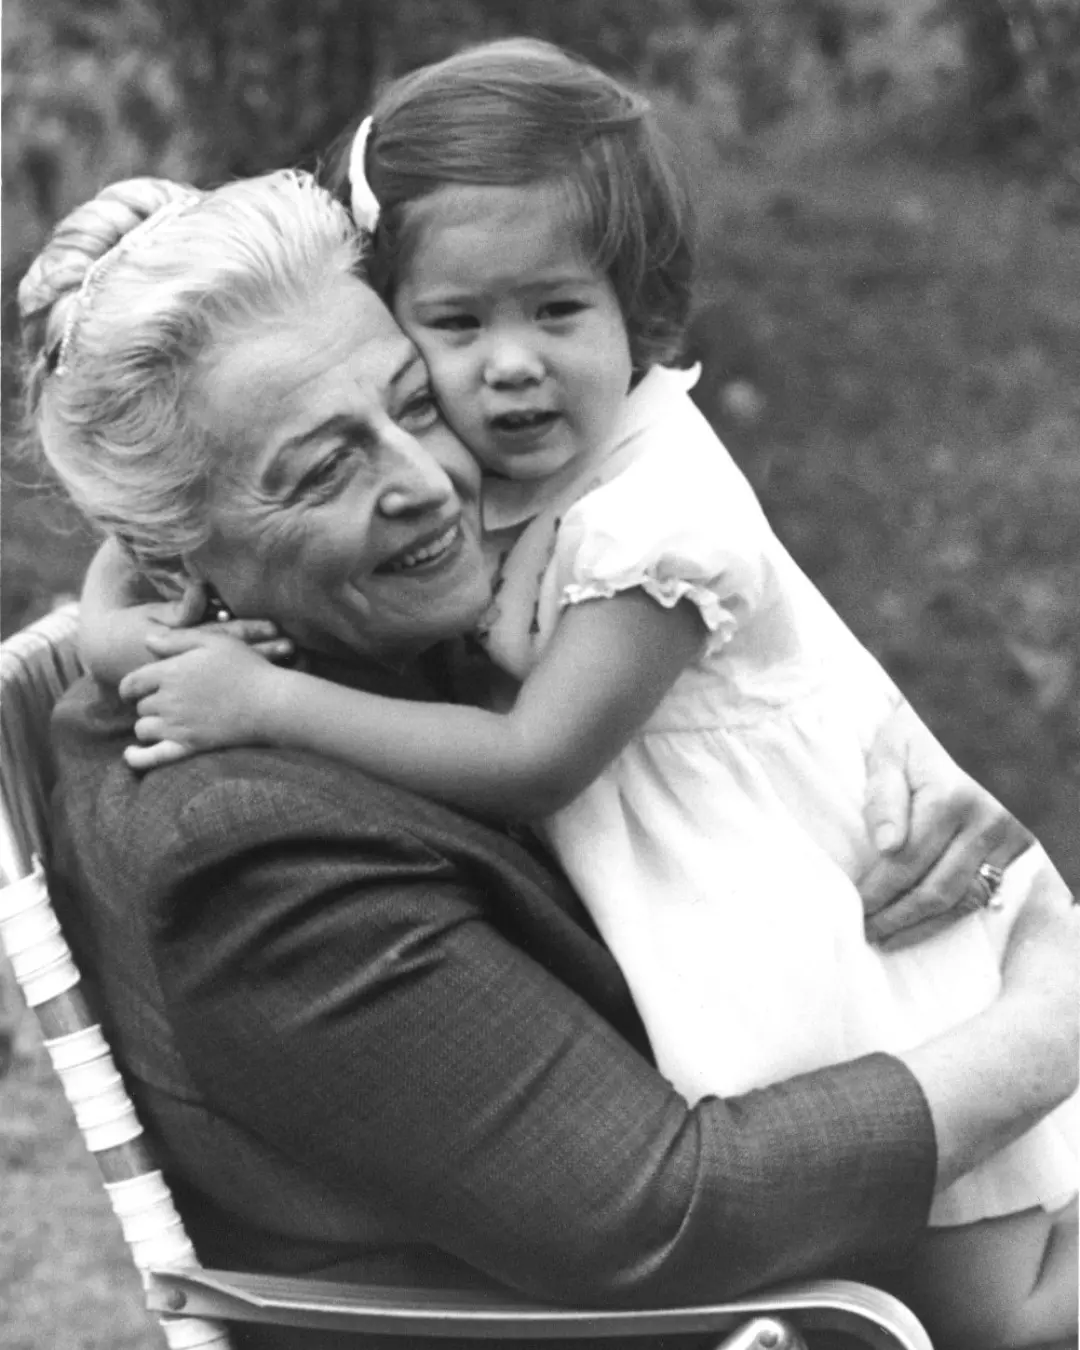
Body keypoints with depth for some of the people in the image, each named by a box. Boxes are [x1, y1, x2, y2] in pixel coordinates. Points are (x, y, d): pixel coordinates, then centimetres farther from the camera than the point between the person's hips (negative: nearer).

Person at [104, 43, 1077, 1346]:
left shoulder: (654, 512, -30)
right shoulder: (465, 474, -6)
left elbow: (534, 760, -29)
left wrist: (269, 701, -31)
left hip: (880, 934, -8)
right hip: (758, 943, 8)